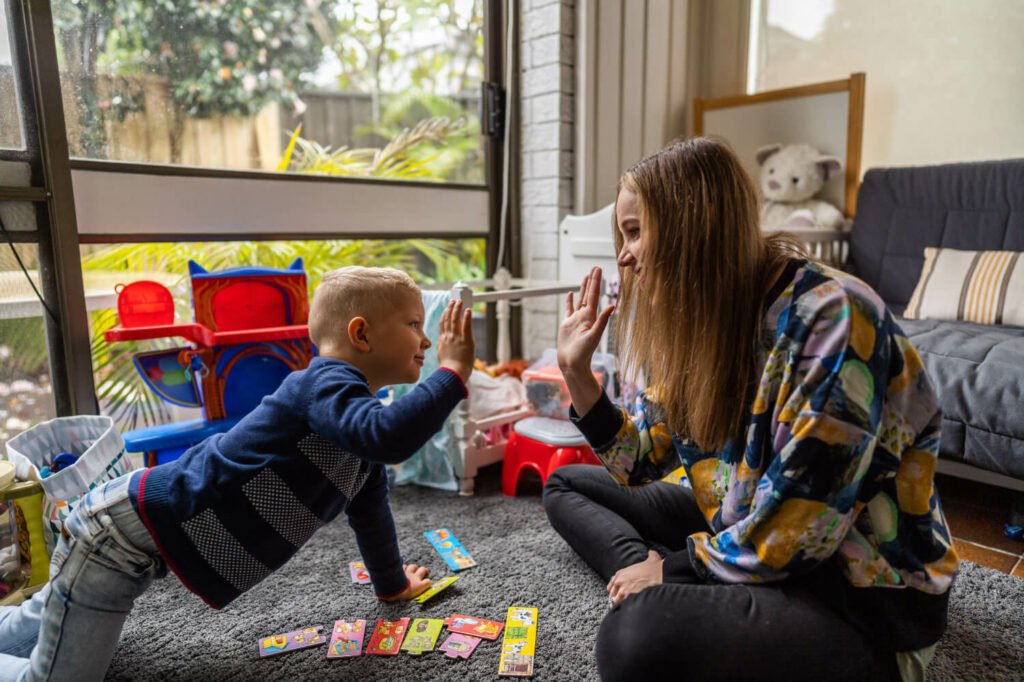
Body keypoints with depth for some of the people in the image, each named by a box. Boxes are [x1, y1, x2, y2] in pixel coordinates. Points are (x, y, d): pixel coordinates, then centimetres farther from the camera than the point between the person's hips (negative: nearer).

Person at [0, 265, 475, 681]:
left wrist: (392, 583, 29)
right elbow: (388, 438, -46)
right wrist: (453, 373, -33)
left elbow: (369, 507, 20)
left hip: (143, 530, 10)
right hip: (128, 526, -10)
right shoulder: (326, 383, -24)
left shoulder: (360, 414, 6)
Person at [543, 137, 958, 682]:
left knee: (644, 634, -38)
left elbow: (794, 534, -26)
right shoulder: (694, 319, -1)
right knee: (567, 484, 11)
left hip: (863, 593, -8)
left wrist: (670, 569, -13)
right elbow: (640, 465, 5)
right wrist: (577, 371, -6)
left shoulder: (830, 318, -26)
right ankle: (660, 590, -8)